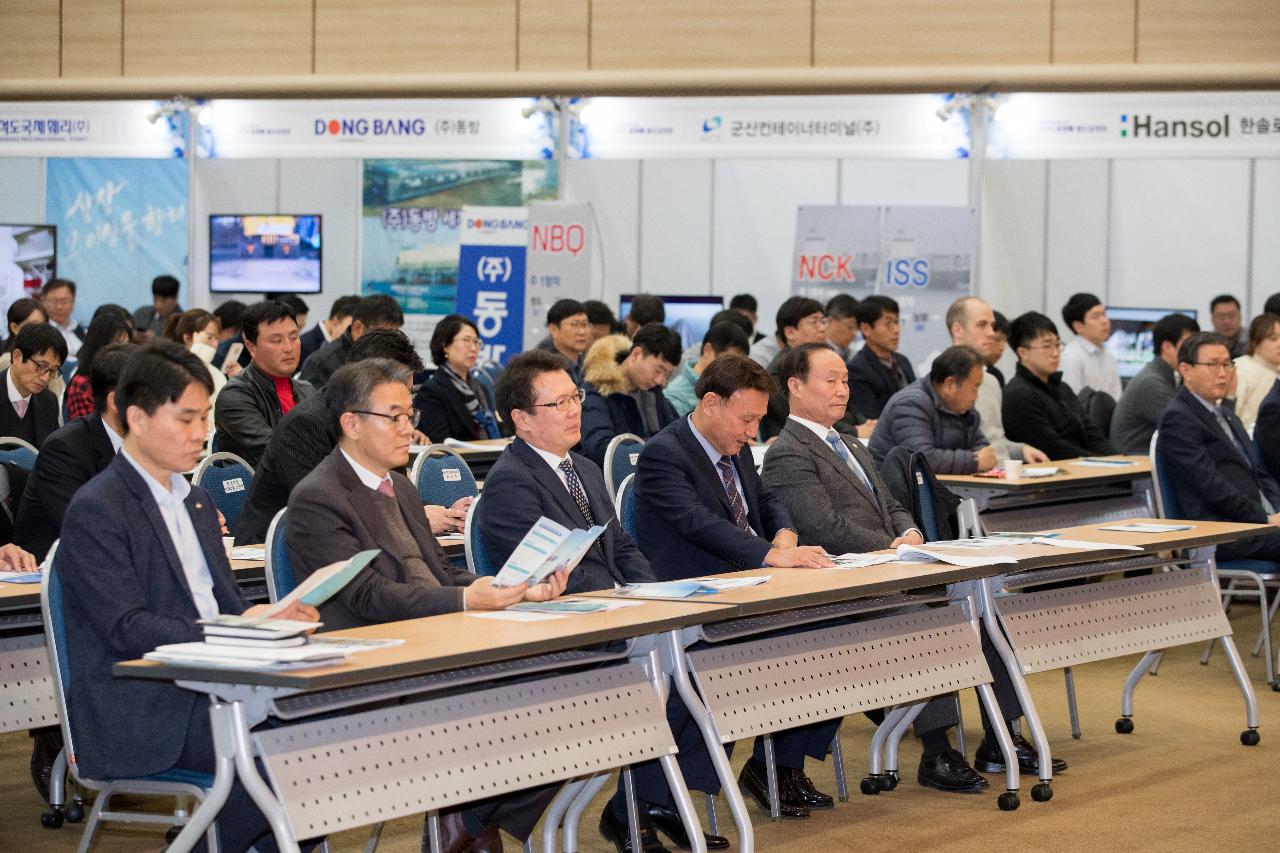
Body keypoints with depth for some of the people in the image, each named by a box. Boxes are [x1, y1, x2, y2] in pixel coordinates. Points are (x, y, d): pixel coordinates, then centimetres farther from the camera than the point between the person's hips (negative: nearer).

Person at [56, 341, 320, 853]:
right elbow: (128, 631, -16)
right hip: (138, 711, -8)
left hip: (205, 687, 8)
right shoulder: (95, 511, -7)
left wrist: (273, 619, -3)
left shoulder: (195, 501, 20)